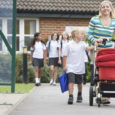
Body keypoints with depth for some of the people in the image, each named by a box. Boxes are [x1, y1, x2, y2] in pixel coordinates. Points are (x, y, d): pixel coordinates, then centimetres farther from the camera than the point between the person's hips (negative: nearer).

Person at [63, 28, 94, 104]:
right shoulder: (69, 45, -5)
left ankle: (79, 95, 34)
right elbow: (65, 56, -1)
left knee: (79, 82, 15)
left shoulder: (82, 44, 4)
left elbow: (87, 48, -14)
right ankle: (71, 97, -17)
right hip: (71, 67, -3)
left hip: (79, 68, 3)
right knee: (71, 81, -16)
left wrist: (94, 46, -33)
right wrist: (64, 66, -3)